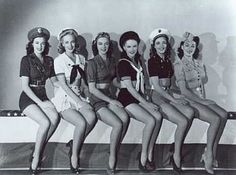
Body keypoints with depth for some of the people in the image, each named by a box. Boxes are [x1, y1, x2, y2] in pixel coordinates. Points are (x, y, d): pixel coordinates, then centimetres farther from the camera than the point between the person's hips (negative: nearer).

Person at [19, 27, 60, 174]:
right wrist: (40, 103, -17)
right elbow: (25, 86, -10)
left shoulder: (49, 60, 11)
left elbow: (54, 81, 16)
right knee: (46, 122, -29)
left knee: (55, 117, -27)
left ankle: (38, 151, -14)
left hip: (43, 97, 5)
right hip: (28, 98, -5)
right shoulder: (26, 60, -5)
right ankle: (36, 159, -16)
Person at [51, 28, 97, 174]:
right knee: (82, 123, -28)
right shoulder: (59, 60, -4)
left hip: (79, 96, 5)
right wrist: (80, 102, -16)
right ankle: (74, 154, -8)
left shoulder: (81, 59, 12)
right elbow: (63, 85, -10)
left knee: (92, 117, -26)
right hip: (65, 98, -4)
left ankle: (75, 146, -8)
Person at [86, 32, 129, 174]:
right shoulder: (92, 63, -6)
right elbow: (92, 89, -9)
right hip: (97, 100, -5)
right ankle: (112, 157, -10)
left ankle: (115, 151, -13)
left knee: (125, 118, -26)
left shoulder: (112, 61, 12)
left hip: (109, 96, 5)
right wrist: (111, 101, -12)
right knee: (118, 124, -26)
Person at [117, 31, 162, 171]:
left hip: (138, 97, 7)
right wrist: (146, 103, -14)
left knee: (158, 117, -18)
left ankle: (150, 153, -10)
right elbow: (129, 87, -13)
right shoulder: (123, 63, -8)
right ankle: (143, 155, -11)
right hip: (126, 98, -7)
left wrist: (146, 100, 3)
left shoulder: (138, 60, 15)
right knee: (151, 121, -24)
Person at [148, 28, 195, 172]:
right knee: (183, 121, -22)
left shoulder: (168, 60, 17)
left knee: (190, 112, -20)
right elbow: (156, 86, -10)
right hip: (157, 97, -6)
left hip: (168, 95, 6)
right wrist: (174, 100, -14)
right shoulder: (152, 61, -4)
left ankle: (177, 151, -10)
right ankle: (176, 155, -7)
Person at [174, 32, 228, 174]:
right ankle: (209, 154, -9)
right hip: (188, 100, -6)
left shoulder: (199, 63, 14)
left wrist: (204, 99, 0)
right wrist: (202, 101, -13)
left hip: (201, 99, 6)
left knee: (224, 115, -18)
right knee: (216, 119, -24)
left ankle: (212, 152, -10)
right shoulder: (179, 65, -7)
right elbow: (184, 91, -13)